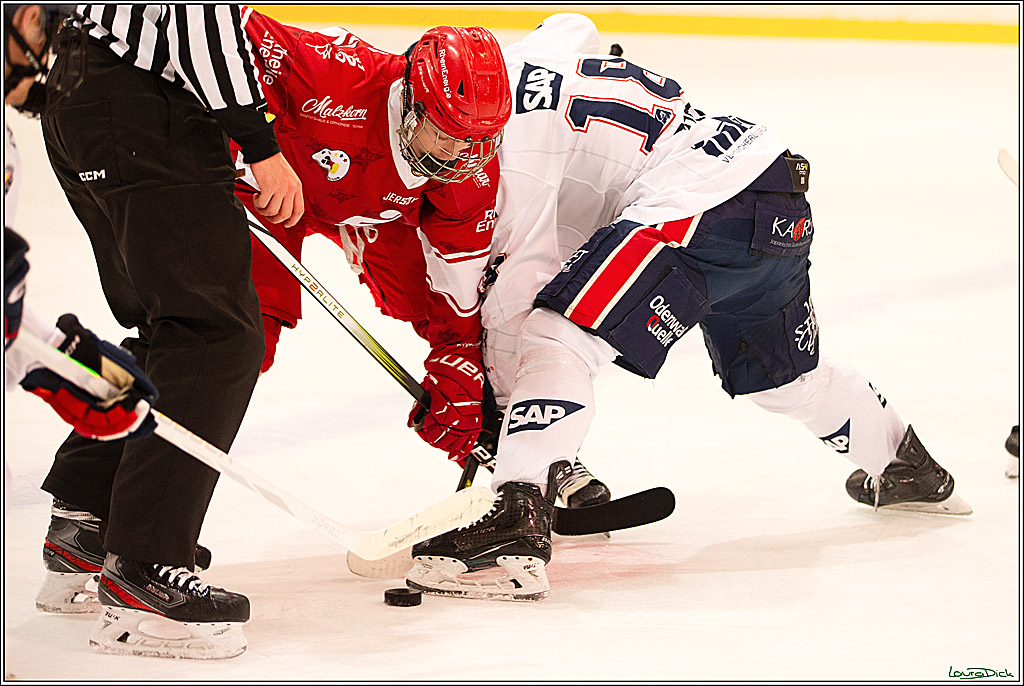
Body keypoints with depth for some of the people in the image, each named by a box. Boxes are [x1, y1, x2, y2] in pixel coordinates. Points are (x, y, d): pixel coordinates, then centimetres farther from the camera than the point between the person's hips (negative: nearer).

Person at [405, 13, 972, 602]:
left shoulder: (512, 116, -9)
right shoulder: (529, 61, 17)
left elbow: (523, 271, -9)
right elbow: (572, 27, 44)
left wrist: (501, 387, 2)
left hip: (700, 208, -10)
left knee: (554, 342, -16)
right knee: (782, 377, 33)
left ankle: (516, 528, -30)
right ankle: (907, 469, 55)